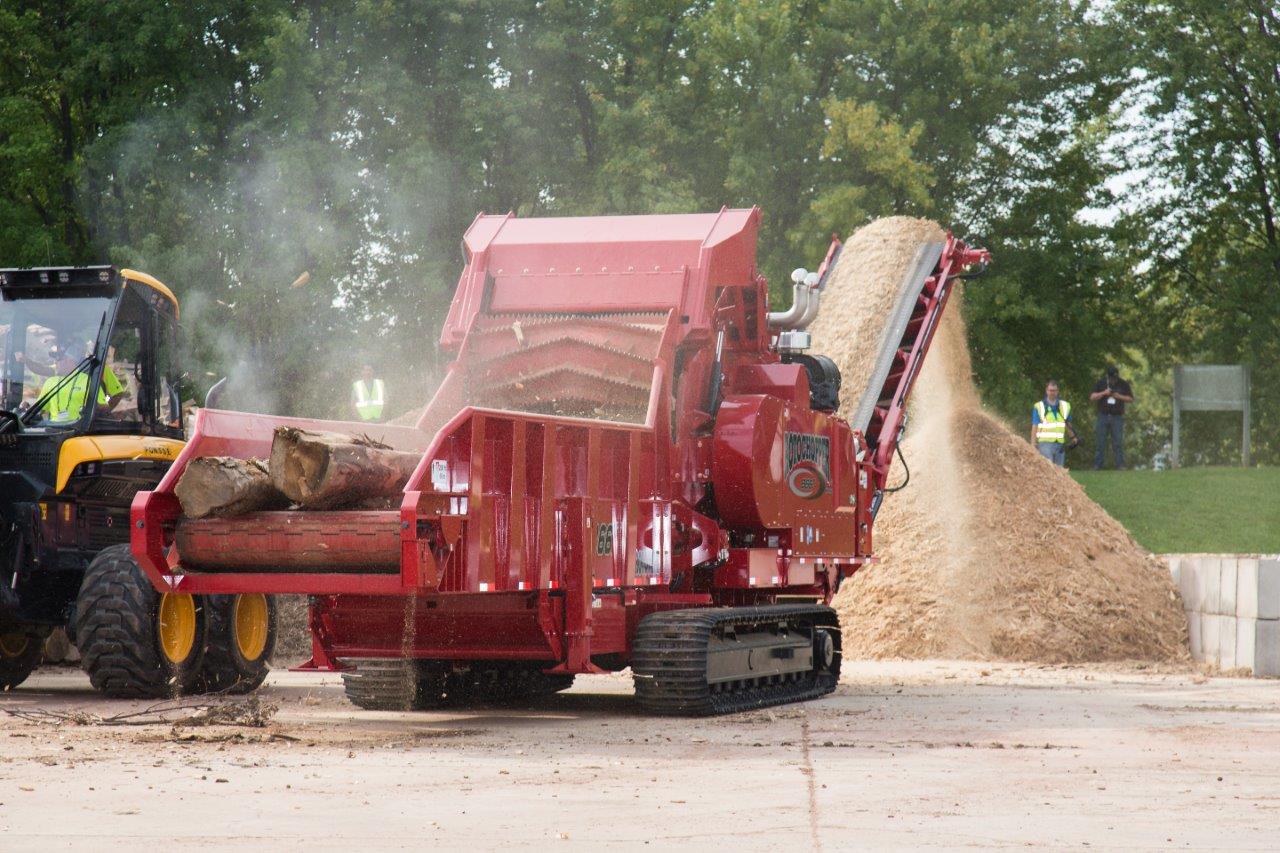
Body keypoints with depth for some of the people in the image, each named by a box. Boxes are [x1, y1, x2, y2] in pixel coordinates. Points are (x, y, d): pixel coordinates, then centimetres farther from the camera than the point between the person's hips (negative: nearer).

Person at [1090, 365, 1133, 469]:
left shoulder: (1123, 384, 7)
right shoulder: (1101, 383, 8)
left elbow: (1131, 399, 6)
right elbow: (1092, 397, 4)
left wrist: (1119, 396, -9)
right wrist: (1103, 393, -12)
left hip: (1117, 417, -1)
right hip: (1103, 416, 1)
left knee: (1118, 442, -4)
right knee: (1100, 442, -1)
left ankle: (1120, 465, -3)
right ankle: (1097, 465, 1)